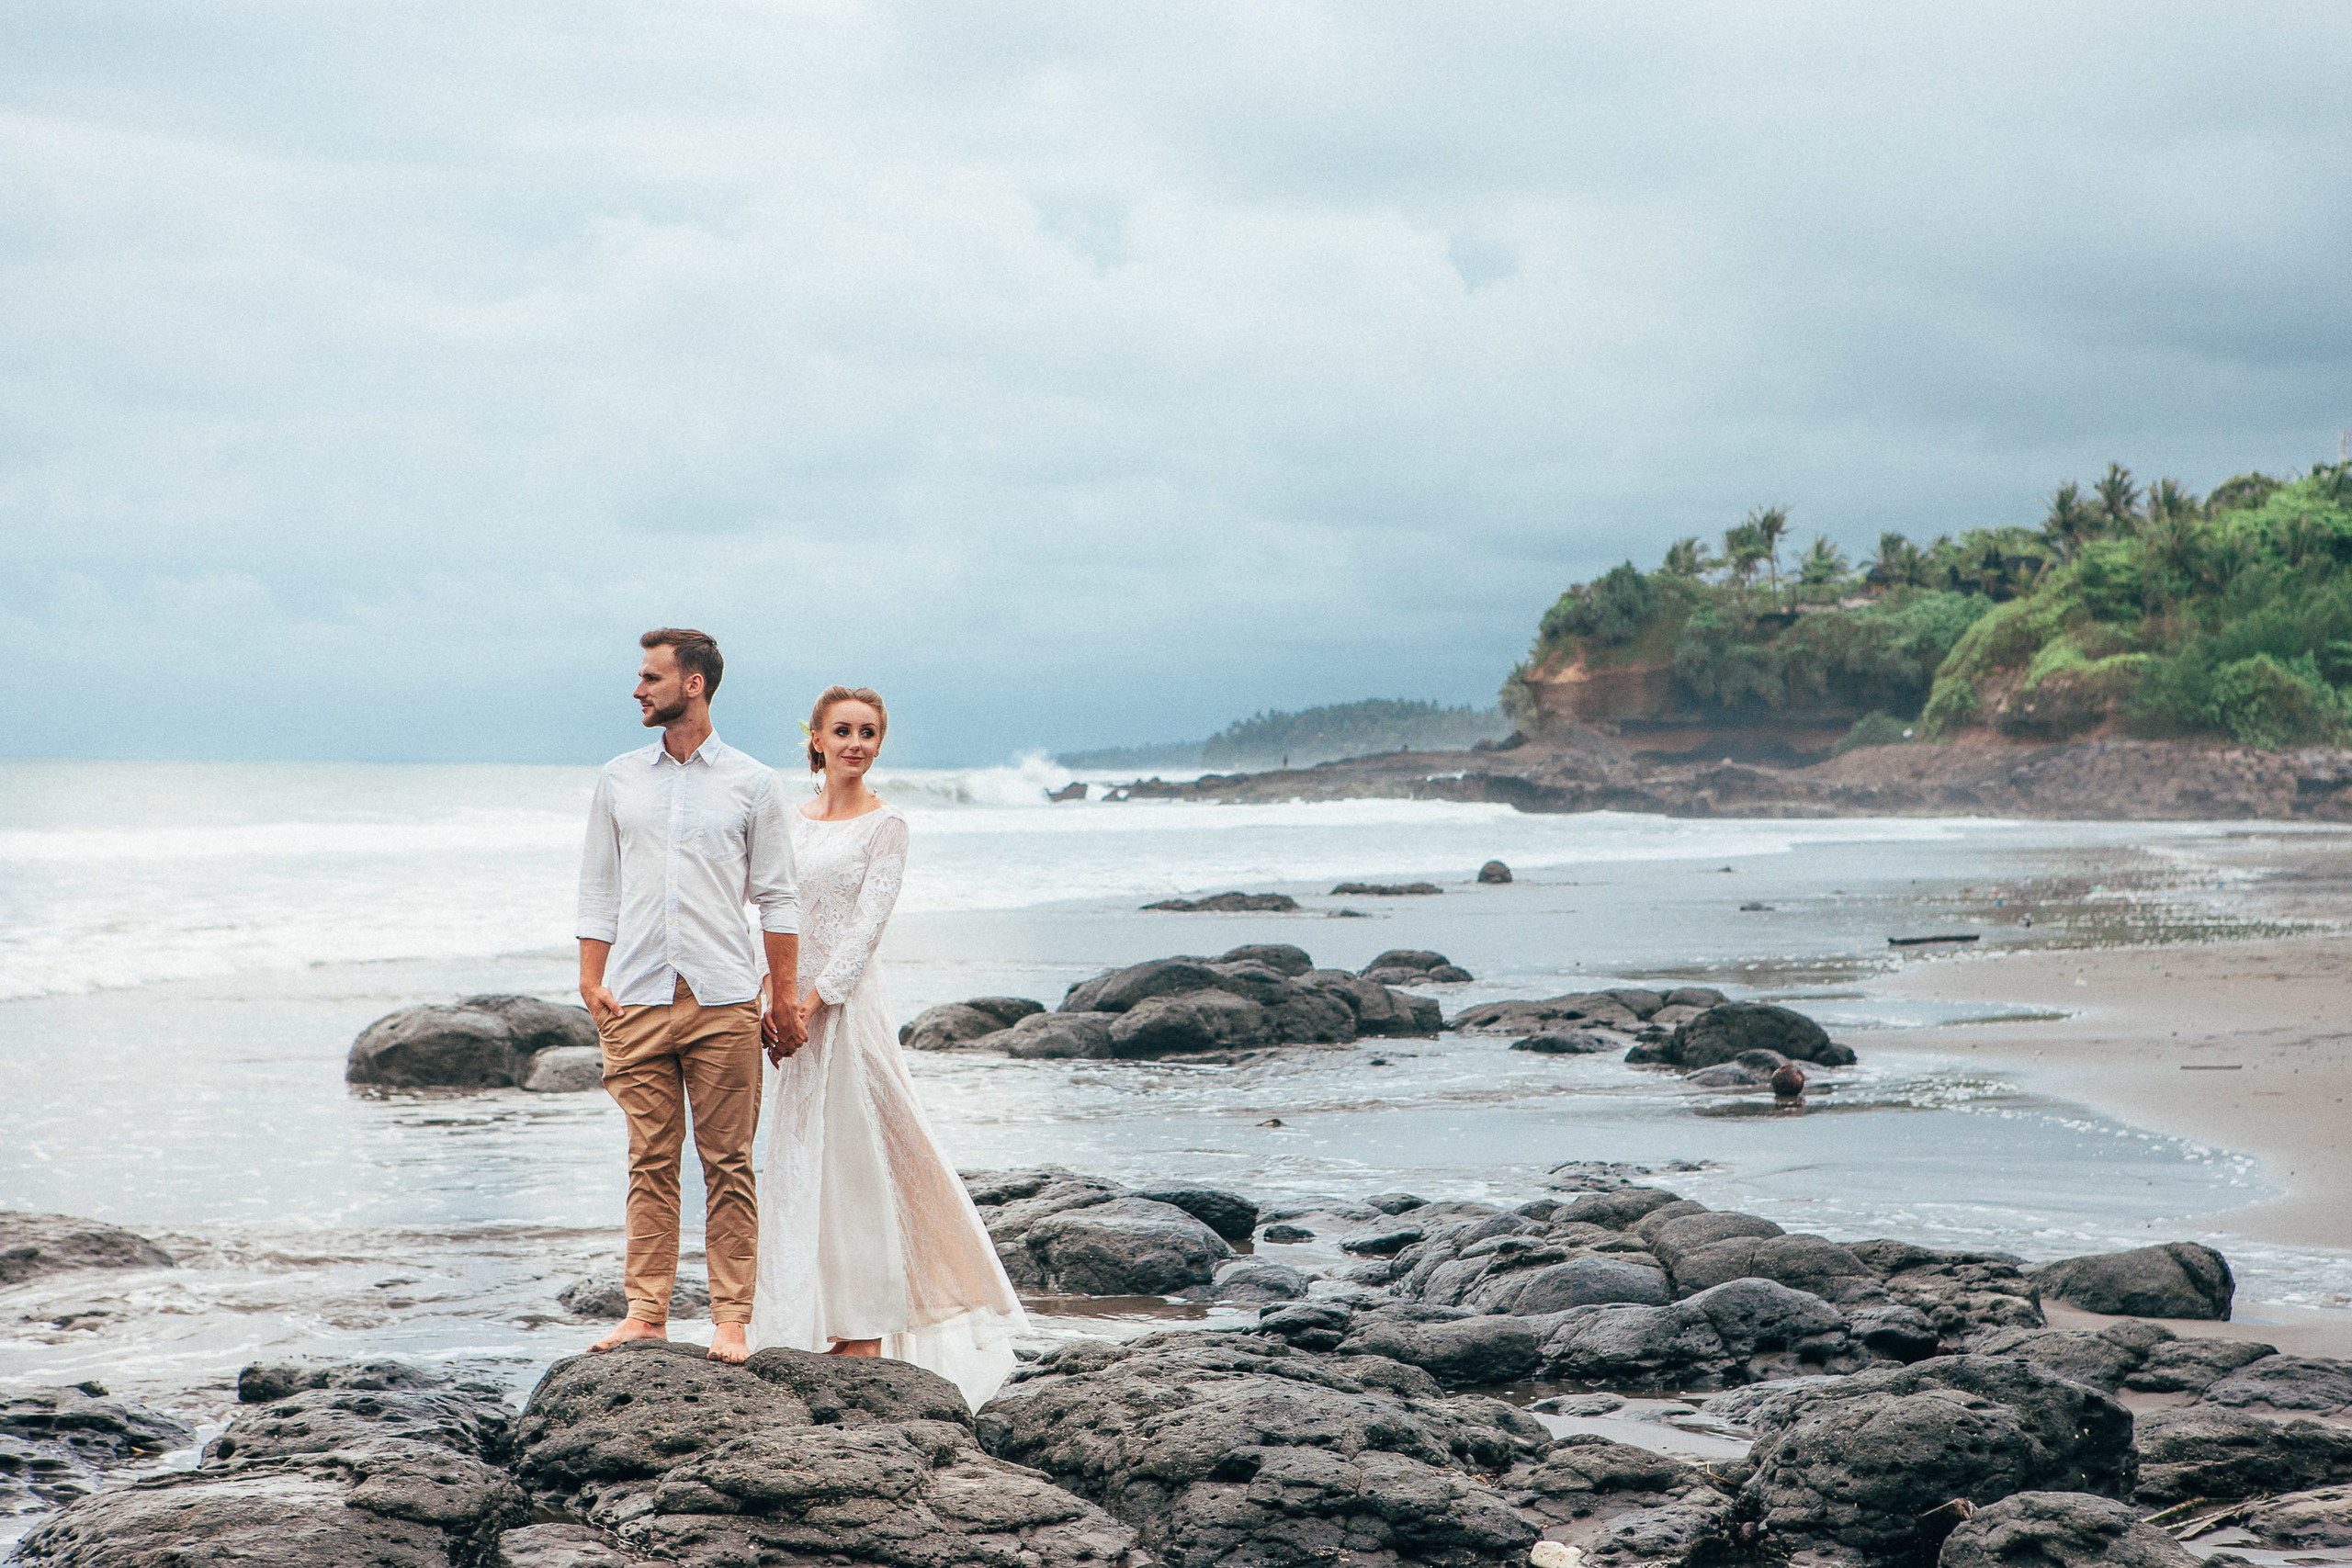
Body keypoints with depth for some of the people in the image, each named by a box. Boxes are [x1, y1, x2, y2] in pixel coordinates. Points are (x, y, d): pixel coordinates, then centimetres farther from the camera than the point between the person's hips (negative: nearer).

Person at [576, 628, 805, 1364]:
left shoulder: (752, 785, 5)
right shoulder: (618, 780, 12)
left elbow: (777, 898, 6)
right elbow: (598, 886, 14)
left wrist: (786, 999, 2)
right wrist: (591, 981, 4)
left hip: (724, 1000, -2)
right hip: (638, 999, 2)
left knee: (728, 1164, -2)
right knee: (651, 1161, 2)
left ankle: (730, 1319, 1)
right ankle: (646, 1312, 6)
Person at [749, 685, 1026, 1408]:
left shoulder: (885, 826, -4)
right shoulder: (795, 820, 13)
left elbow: (867, 925, -11)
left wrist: (815, 997, -19)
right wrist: (770, 1000, -1)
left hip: (850, 1002, -6)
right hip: (797, 1005, 6)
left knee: (855, 1153, -4)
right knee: (799, 1154, 9)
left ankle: (864, 1328, 1)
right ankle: (817, 1325, 17)